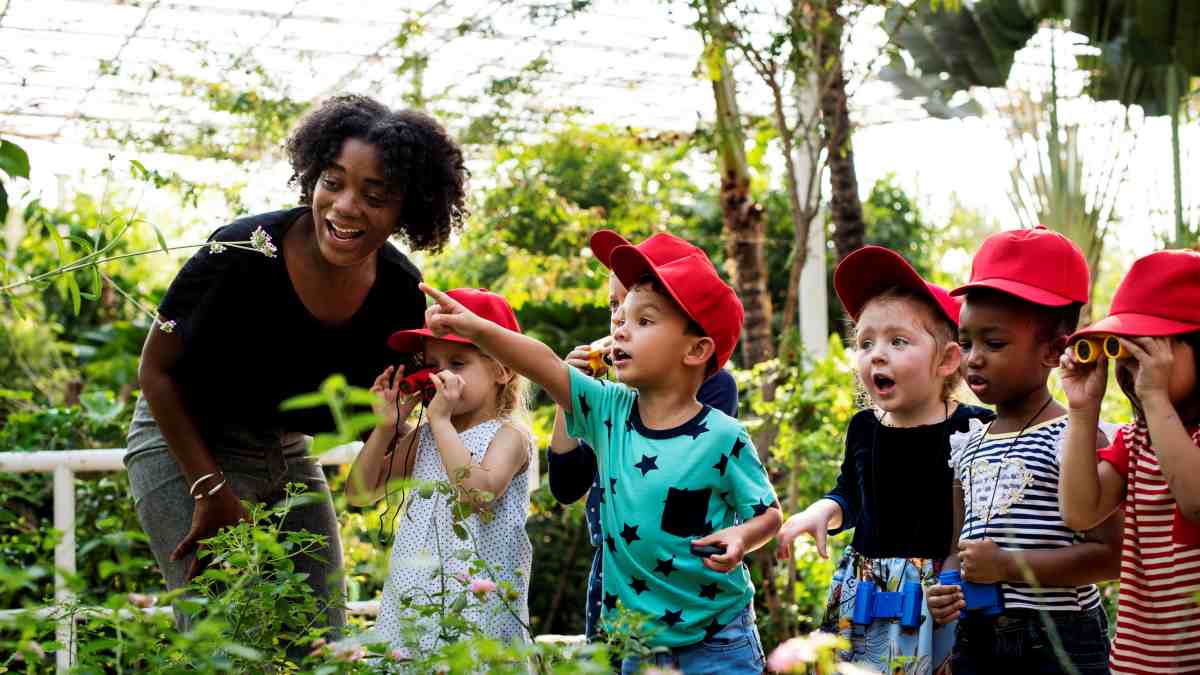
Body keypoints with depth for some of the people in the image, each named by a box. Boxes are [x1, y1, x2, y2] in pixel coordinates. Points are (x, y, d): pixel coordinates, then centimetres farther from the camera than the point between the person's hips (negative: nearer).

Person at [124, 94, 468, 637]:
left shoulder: (401, 293, -12)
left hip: (287, 453, 5)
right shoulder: (244, 251, -26)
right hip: (183, 444, -5)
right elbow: (157, 370, -14)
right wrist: (212, 492, -16)